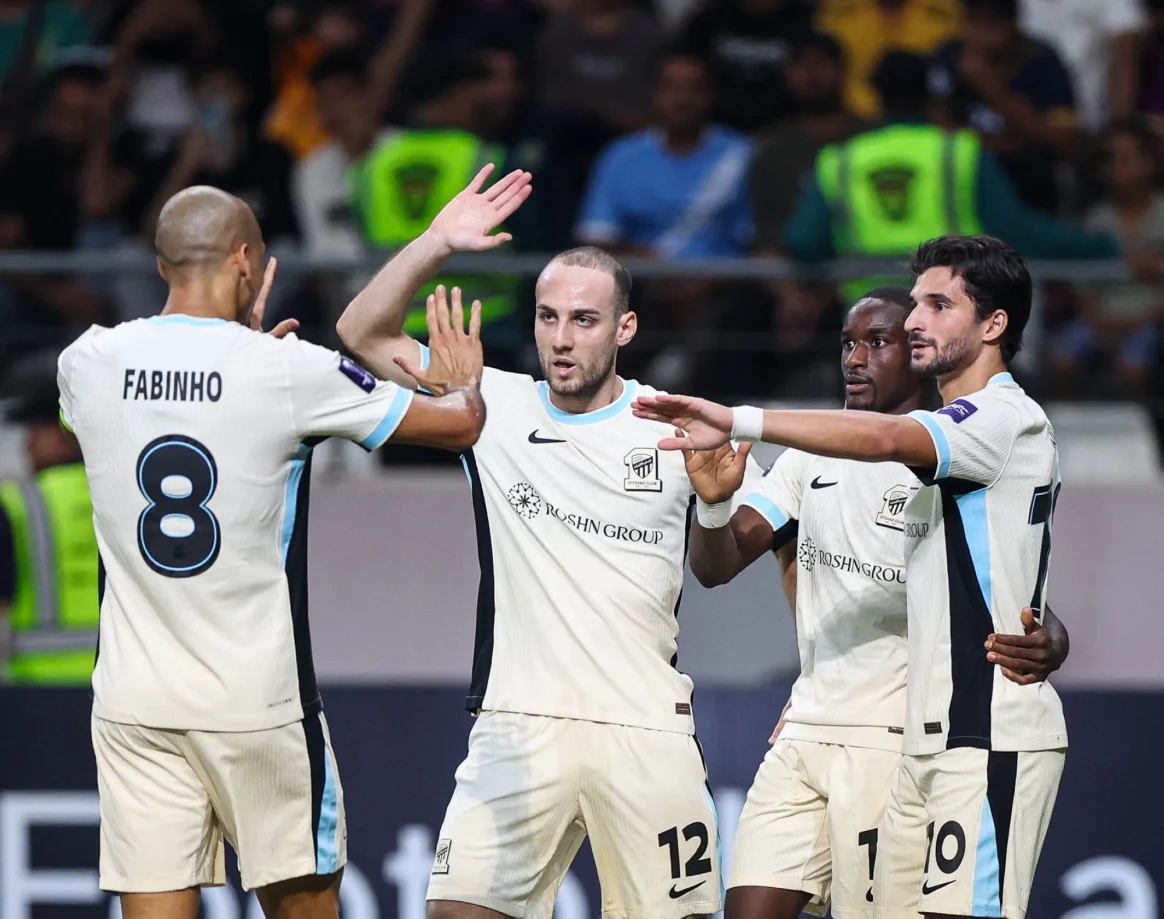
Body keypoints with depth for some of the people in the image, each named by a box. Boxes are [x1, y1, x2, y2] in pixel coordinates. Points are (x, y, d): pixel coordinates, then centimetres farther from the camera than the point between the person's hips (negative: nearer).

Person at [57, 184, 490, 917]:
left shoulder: (89, 363, 0)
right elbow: (459, 424, 2)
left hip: (133, 702, 3)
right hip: (258, 703, -3)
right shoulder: (289, 372, -9)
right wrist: (464, 381, 25)